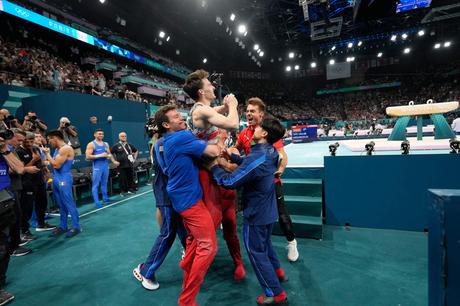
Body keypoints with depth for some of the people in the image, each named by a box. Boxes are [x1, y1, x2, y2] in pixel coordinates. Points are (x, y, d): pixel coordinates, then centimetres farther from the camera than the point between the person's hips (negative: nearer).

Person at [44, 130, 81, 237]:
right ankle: (63, 226, 23)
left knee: (69, 204, -5)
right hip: (56, 179, 10)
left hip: (64, 179, -10)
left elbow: (56, 165, -18)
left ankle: (76, 227, 2)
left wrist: (47, 154, -9)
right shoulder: (58, 149, 15)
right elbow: (53, 164, 19)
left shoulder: (66, 149, -15)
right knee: (61, 204, 14)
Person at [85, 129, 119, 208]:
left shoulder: (106, 144, 13)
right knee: (96, 185, -1)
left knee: (104, 183, 14)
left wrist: (114, 161, 0)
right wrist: (100, 155, -18)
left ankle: (105, 198, 26)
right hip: (97, 167, -5)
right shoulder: (91, 144, -5)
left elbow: (109, 154, 17)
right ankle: (97, 202, 1)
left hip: (105, 166, 6)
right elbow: (88, 157, -12)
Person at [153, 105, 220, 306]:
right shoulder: (182, 137, -18)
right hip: (190, 198, -10)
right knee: (208, 246, -4)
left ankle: (187, 280, 38)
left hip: (181, 197, 10)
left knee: (194, 240, 23)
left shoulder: (163, 143, 11)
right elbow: (213, 152, -21)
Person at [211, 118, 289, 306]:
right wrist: (231, 156, 7)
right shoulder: (270, 153, -1)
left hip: (256, 214, -9)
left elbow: (230, 182, -28)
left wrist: (214, 166, -14)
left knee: (256, 252, 8)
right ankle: (277, 272, 47)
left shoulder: (257, 157, -30)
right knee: (265, 243, 30)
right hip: (268, 210, 9)